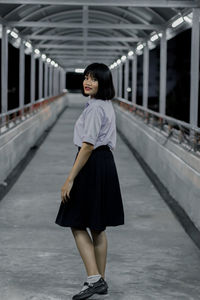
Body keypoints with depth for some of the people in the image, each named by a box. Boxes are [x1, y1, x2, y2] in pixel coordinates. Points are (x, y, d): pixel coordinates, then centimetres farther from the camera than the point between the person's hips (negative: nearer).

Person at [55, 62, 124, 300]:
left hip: (92, 166, -10)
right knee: (97, 227, 13)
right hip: (106, 164, 10)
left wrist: (70, 179, -21)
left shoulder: (95, 107, -17)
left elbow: (88, 146, -22)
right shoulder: (107, 106, 14)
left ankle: (94, 279, -10)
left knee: (78, 225, -4)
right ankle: (100, 281, 19)